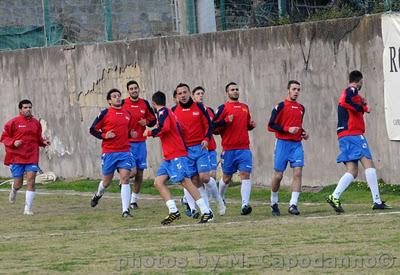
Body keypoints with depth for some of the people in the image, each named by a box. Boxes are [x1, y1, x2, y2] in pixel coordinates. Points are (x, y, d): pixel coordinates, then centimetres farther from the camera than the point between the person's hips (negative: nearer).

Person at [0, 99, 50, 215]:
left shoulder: (36, 123, 9)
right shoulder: (14, 122, -3)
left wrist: (43, 142, 0)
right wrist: (13, 142, -18)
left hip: (32, 158, 2)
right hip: (16, 158, -2)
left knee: (31, 182, -9)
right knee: (18, 184, 3)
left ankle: (28, 209, -4)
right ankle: (14, 189, 42)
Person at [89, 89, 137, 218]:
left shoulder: (127, 114, 11)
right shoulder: (105, 114, -2)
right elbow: (93, 129, 1)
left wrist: (132, 134, 4)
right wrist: (104, 136, -14)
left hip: (125, 151, 2)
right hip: (109, 152, -2)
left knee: (125, 178, -13)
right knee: (106, 181, 9)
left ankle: (125, 210, -14)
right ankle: (98, 195, 45)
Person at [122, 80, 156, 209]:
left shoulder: (145, 104, 5)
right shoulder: (123, 104, -4)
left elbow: (153, 120, 12)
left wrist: (146, 122, -9)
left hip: (141, 143, 3)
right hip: (126, 143, -3)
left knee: (140, 173, 4)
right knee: (132, 171, -15)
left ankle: (134, 200, 15)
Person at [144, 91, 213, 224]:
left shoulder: (162, 112, -7)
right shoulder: (169, 112, 21)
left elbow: (165, 128, -23)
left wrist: (149, 133, -11)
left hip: (176, 155, -10)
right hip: (169, 157, 10)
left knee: (186, 182, -13)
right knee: (158, 182, 2)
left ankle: (206, 212, -13)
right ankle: (173, 211, -5)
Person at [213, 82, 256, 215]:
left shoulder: (245, 107, 16)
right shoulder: (224, 108, 0)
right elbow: (214, 126, -5)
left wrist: (251, 125, 8)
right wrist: (226, 121, -20)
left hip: (244, 148, 3)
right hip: (229, 148, -3)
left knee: (245, 175, -13)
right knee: (226, 177, 10)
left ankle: (245, 205, -22)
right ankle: (220, 198, 37)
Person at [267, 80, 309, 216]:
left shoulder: (301, 108, 14)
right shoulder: (281, 106, -4)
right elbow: (271, 126, -9)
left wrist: (303, 132, 10)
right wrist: (287, 129, -18)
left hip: (297, 144, 4)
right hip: (283, 143, -4)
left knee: (298, 173, -12)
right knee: (278, 175, 0)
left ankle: (293, 205, -14)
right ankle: (274, 203, 21)